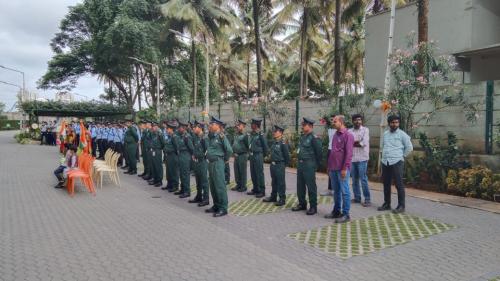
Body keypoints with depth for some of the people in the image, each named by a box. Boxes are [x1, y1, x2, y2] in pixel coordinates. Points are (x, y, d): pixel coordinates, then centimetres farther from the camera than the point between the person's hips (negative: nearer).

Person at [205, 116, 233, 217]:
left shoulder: (221, 136, -12)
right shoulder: (211, 136, 12)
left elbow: (229, 150, -14)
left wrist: (224, 159, -2)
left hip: (218, 163, -8)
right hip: (211, 163, 9)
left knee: (220, 186, -6)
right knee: (212, 186, 14)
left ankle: (223, 208, 0)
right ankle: (216, 206, 25)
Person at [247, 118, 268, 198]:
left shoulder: (260, 135, -13)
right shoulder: (252, 134, 9)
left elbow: (265, 146, -9)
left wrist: (263, 154, -1)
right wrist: (250, 153, 13)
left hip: (258, 156, -8)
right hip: (252, 155, 8)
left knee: (259, 174, -2)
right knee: (253, 174, 14)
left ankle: (262, 191, 7)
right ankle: (255, 189, 25)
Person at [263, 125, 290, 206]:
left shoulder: (283, 144, -15)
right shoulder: (274, 143, 9)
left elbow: (287, 155, -12)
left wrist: (284, 164, -4)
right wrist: (272, 163, 16)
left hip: (279, 165, -8)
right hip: (273, 165, 8)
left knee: (281, 182, 1)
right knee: (274, 182, 17)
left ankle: (282, 199, 9)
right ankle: (273, 197, 29)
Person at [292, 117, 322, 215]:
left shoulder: (314, 138, -13)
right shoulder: (302, 136, 12)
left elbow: (319, 152, -12)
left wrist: (316, 165, -6)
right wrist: (299, 161, 17)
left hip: (309, 165, -8)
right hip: (300, 164, 9)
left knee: (311, 186, -1)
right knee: (300, 185, 14)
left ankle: (313, 207, 9)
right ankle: (302, 204, 27)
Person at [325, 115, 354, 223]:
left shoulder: (348, 135, -9)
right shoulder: (335, 135, 15)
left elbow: (348, 153, -14)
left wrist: (345, 168, -18)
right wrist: (329, 166, 17)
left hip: (342, 169, -8)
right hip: (333, 168, 8)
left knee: (344, 191, -1)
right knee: (336, 191, 14)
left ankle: (346, 214, 5)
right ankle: (336, 211, 24)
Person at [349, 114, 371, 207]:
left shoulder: (365, 130, -2)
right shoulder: (349, 131, 9)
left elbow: (364, 143, -13)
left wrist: (353, 143, -4)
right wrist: (358, 142, -8)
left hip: (362, 158, -4)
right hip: (352, 158, 4)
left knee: (363, 179, -4)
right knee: (354, 179, 10)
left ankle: (367, 199, 2)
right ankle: (357, 197, 20)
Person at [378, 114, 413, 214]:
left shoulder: (402, 134, -3)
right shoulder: (385, 134, 13)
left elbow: (409, 147, 0)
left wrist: (402, 156, 2)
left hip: (397, 162, -6)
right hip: (385, 162, 6)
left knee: (399, 185, -3)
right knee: (386, 184, 12)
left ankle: (401, 206, 5)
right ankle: (386, 204, 23)